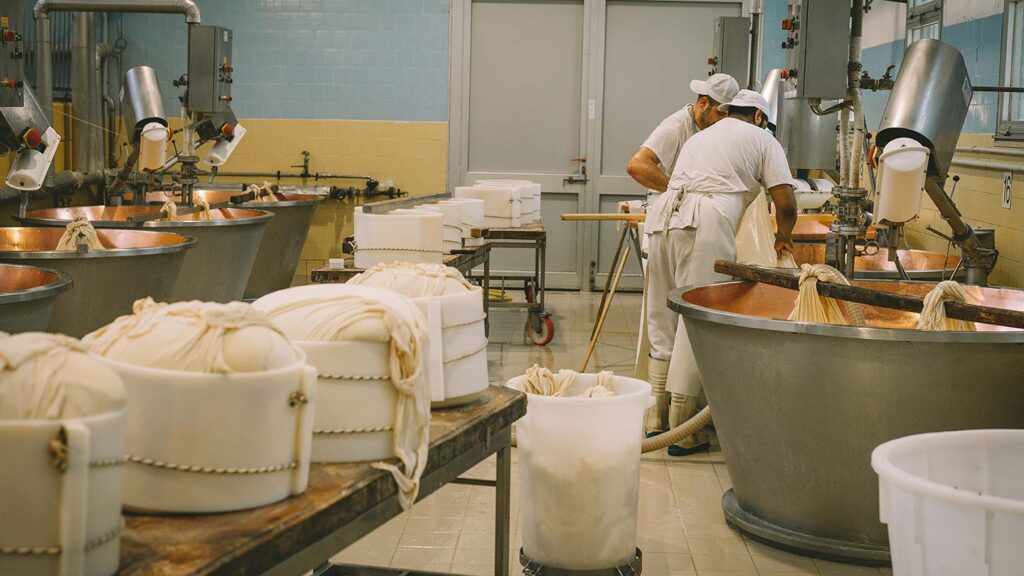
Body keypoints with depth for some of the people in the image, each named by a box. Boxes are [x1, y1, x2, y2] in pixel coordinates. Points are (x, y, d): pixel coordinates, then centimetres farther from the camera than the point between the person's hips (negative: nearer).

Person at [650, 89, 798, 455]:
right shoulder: (762, 140, 17)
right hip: (707, 223, -6)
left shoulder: (699, 137, 34)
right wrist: (783, 236, 26)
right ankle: (682, 431, -5)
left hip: (666, 217, 6)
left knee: (664, 320, 11)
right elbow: (785, 203, 7)